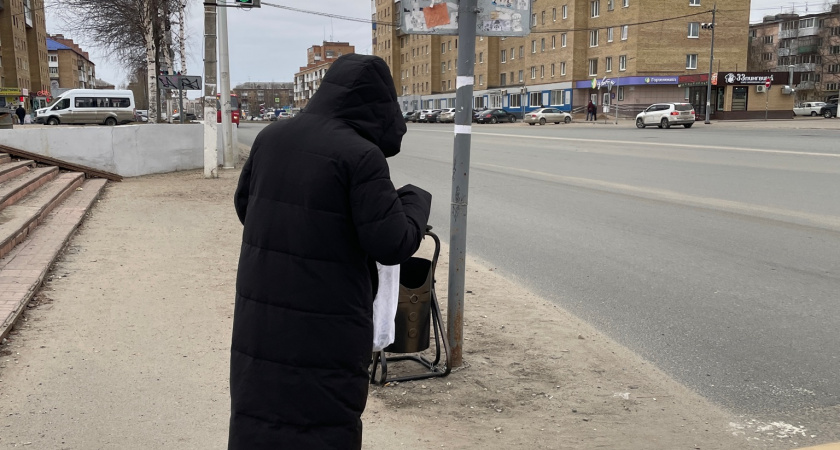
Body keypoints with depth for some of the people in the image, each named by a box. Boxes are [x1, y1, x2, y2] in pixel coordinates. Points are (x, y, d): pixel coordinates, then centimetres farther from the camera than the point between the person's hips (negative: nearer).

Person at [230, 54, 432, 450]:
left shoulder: (270, 138, 2)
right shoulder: (361, 156, -18)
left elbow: (244, 205, 15)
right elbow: (392, 244, -15)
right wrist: (416, 200, 2)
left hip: (259, 321, 6)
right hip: (325, 329, -6)